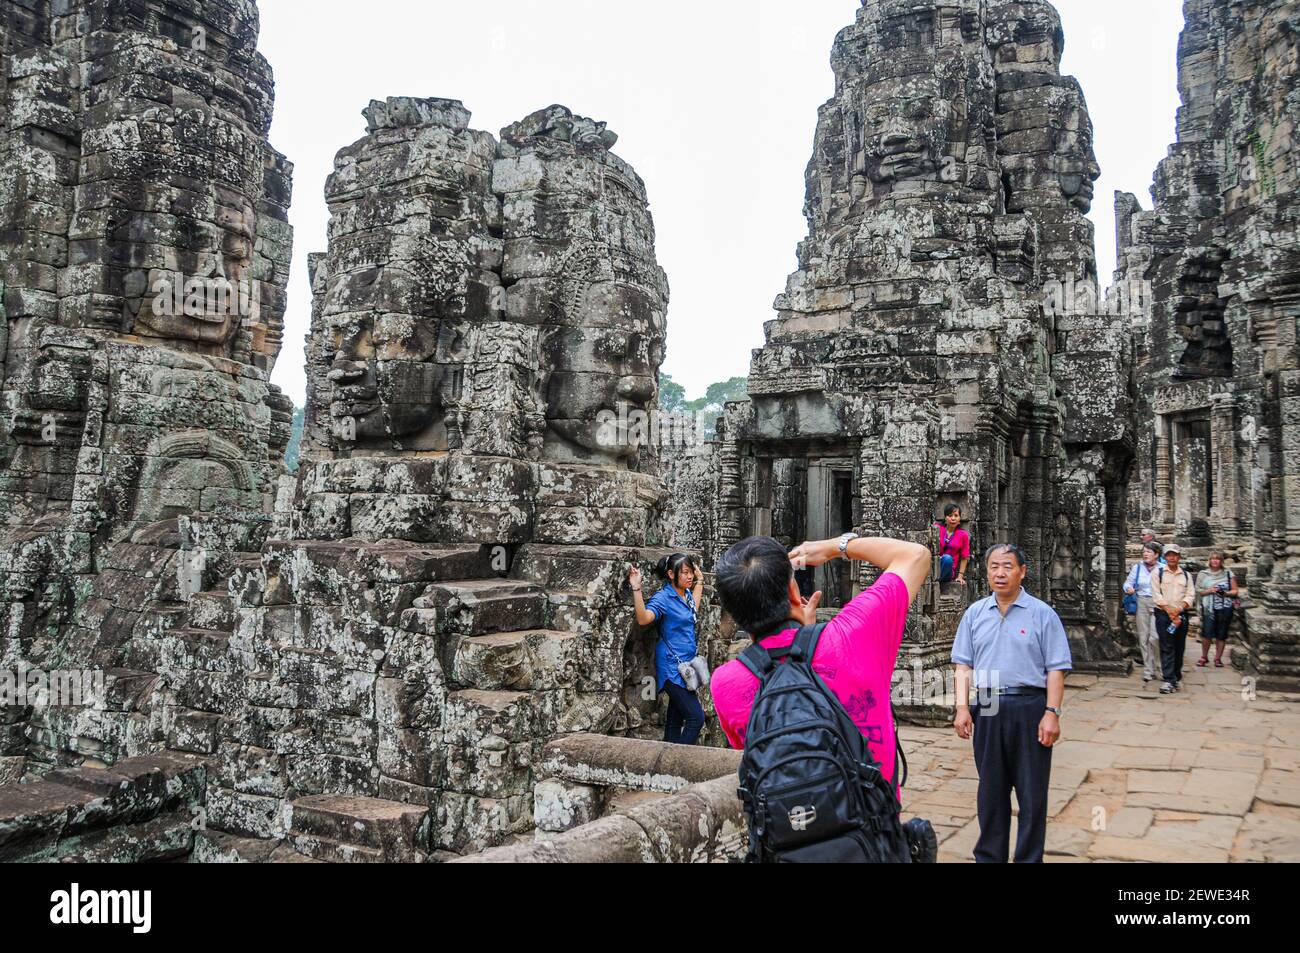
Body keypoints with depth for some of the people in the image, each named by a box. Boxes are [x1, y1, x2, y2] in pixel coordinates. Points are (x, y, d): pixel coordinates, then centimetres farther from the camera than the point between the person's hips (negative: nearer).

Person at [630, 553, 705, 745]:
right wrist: (636, 588, -39)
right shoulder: (663, 597, -13)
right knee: (696, 717, -12)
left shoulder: (686, 594, 10)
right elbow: (643, 618, -31)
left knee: (675, 720, 11)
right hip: (672, 667, -8)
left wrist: (699, 580, 32)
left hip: (686, 665, 8)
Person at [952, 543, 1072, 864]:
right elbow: (963, 665, 8)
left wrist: (1052, 713, -11)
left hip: (1029, 707, -3)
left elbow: (1056, 669, -3)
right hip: (987, 707, 3)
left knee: (1032, 792, 5)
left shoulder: (1042, 614, -1)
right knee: (990, 790, 12)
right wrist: (962, 707, -1)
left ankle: (1029, 858, 17)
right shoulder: (975, 613, 8)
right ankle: (989, 856, 25)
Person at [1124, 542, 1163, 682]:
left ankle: (1158, 666, 6)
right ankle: (1148, 671, 12)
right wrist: (1129, 588, -8)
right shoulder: (1137, 567, 8)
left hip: (1157, 604, -3)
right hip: (1141, 603, 3)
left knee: (1154, 637, -15)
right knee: (1143, 638, 4)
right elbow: (1128, 582, 14)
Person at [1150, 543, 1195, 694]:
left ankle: (1177, 677, 20)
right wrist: (1168, 609, -12)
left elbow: (1190, 595, 5)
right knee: (1166, 647, -9)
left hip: (1181, 614, 3)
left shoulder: (1186, 575, 13)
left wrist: (1179, 608, -11)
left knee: (1179, 647, 7)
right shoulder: (1158, 573, 4)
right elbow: (1156, 594, -3)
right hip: (1163, 614, -3)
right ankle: (1170, 680, -13)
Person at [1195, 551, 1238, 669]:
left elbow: (1235, 591, 7)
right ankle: (1204, 657, 9)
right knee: (1206, 633, -8)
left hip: (1225, 608, 1)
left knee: (1221, 635, 3)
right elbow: (1198, 591, 6)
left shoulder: (1228, 573, 6)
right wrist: (1209, 591, -10)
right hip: (1209, 608, 0)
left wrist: (1225, 593, -10)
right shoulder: (1203, 574, 6)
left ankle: (1218, 658, 17)